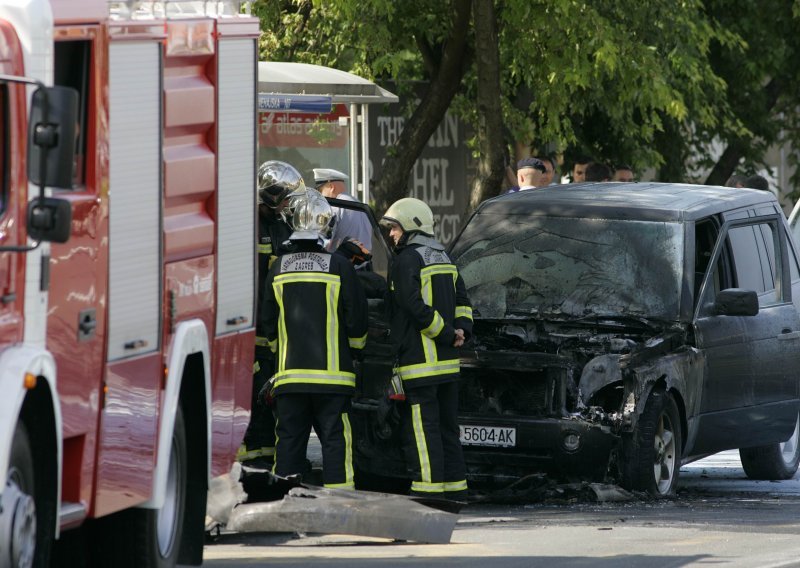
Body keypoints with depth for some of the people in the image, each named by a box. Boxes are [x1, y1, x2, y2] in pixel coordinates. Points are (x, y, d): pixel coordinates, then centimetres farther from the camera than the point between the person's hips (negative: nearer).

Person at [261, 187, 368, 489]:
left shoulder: (279, 268, 4)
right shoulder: (339, 266, -7)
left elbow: (268, 320, 11)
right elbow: (356, 317, -3)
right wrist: (353, 351, 15)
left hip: (290, 371, 3)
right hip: (331, 372, -3)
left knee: (289, 439, 8)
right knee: (335, 439, 0)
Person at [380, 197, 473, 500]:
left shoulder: (407, 260, -11)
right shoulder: (444, 259, 17)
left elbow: (416, 307, -19)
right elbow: (462, 301, 18)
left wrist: (447, 334, -11)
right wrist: (461, 330, 4)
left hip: (419, 361, -9)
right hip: (448, 362, 9)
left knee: (421, 430, -9)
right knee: (447, 427, 14)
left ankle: (428, 490, -13)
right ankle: (456, 490, 16)